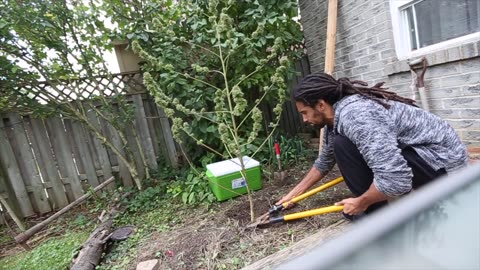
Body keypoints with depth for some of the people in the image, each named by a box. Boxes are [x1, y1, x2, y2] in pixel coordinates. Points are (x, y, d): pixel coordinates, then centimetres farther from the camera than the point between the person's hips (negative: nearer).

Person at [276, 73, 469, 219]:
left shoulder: (354, 115, -29)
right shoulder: (334, 121, 2)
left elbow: (396, 180, -36)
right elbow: (324, 162, 17)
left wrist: (361, 203, -17)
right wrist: (293, 194, 21)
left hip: (443, 160, -10)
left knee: (344, 146, -25)